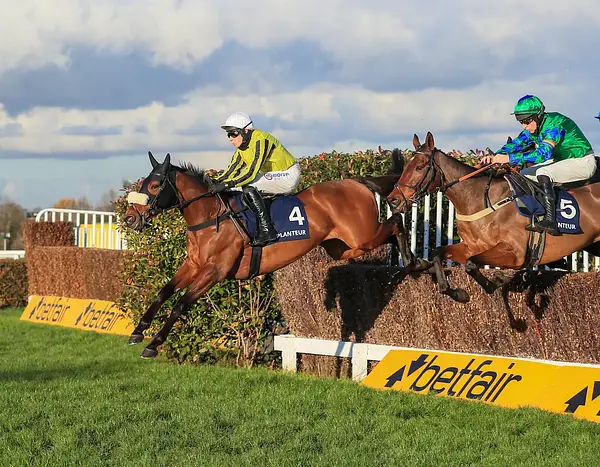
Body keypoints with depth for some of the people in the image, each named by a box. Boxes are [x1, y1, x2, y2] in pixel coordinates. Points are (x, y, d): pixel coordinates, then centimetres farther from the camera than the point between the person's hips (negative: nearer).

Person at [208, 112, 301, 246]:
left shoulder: (260, 140, -25)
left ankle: (266, 230, -29)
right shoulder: (242, 146, 4)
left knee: (249, 187, -28)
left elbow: (251, 172, -33)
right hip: (273, 175, 10)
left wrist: (226, 185, -37)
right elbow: (232, 170, 6)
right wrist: (216, 181, -11)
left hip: (289, 175, -10)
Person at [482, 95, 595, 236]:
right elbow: (516, 143, 4)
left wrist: (510, 158, -42)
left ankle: (550, 221, -41)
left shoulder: (555, 123, -28)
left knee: (543, 173, -31)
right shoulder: (533, 127, -1)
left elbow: (544, 152, -39)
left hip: (583, 162, -10)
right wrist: (496, 157, -16)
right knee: (524, 174, 6)